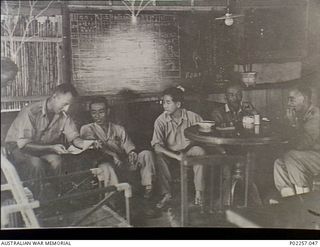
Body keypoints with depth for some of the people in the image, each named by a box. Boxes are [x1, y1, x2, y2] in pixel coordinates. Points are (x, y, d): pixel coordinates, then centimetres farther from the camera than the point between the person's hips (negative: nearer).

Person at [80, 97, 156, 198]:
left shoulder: (119, 129, 17)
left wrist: (132, 152, -20)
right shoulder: (86, 129, 9)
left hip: (124, 164, 4)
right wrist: (113, 156, -25)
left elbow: (128, 146, 6)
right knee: (106, 166, -38)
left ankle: (148, 188, -17)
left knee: (146, 154, -16)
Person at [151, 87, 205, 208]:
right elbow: (157, 146, -24)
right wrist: (177, 156, -33)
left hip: (188, 150, 1)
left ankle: (199, 192, -22)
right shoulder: (161, 120, -16)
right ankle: (166, 193, -22)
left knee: (199, 151, -29)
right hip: (170, 153, 0)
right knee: (159, 156, -31)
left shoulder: (192, 117, -12)